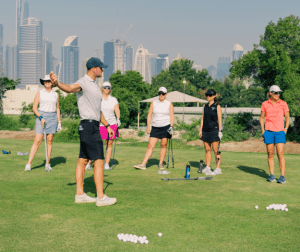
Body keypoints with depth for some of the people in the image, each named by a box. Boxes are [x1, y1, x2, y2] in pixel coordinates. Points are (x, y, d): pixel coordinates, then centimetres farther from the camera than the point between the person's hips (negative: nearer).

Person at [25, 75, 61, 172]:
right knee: (37, 141, -9)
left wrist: (59, 122, 9)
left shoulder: (55, 94, 11)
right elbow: (34, 108, 0)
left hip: (52, 117, 3)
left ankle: (48, 164, 8)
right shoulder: (39, 93, 3)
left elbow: (57, 109, 16)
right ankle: (29, 164, -8)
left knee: (49, 141, 1)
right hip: (41, 116, -3)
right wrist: (41, 117, -13)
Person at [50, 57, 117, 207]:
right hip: (88, 126, -9)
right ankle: (101, 197, -9)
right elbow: (70, 88, -36)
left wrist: (107, 125, 29)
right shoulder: (83, 83, -12)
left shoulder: (94, 85, 18)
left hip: (93, 126, 9)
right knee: (99, 160, -10)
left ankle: (80, 194, 14)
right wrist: (57, 83, -57)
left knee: (83, 160, 10)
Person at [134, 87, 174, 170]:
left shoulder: (169, 104, 4)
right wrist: (148, 126, 1)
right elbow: (149, 115, 9)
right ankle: (143, 164, -8)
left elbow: (172, 116, 0)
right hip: (155, 127, 2)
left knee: (163, 145, 1)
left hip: (165, 127, -2)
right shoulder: (153, 103, 9)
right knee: (150, 146, -4)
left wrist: (171, 126, -12)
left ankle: (161, 163, 13)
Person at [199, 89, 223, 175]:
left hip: (214, 130, -6)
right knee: (207, 149, 8)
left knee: (215, 149, -6)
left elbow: (219, 120, -6)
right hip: (205, 130, 6)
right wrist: (200, 129, 11)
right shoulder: (205, 106, 13)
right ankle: (208, 167, 15)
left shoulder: (217, 106, -3)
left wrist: (220, 131, -12)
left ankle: (218, 168, -2)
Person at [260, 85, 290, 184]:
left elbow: (287, 117, 10)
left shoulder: (283, 104, 4)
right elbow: (262, 117, 15)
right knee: (270, 154, 3)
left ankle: (283, 176, -7)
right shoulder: (265, 104, 6)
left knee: (280, 154, -9)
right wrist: (262, 130, 5)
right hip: (268, 131, 1)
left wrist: (286, 129, -1)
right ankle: (272, 175, 10)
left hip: (280, 131, -1)